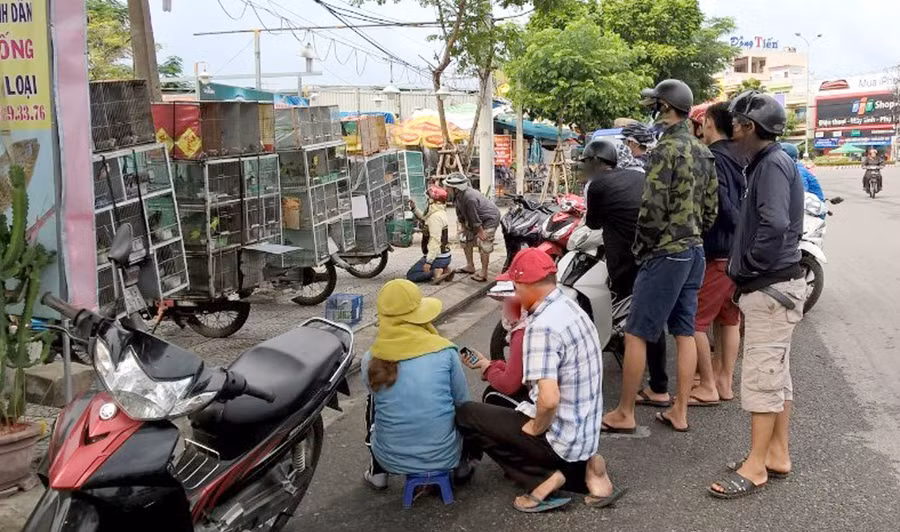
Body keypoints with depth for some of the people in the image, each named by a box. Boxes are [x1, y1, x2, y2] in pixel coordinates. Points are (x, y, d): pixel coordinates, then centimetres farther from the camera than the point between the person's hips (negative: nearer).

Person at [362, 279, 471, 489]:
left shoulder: (371, 360, -10)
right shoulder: (445, 351, -12)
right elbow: (462, 402, 0)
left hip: (392, 460, 1)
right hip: (444, 457, 0)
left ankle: (378, 472, 28)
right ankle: (461, 465, 31)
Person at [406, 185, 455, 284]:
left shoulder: (435, 216, -23)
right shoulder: (440, 212, 7)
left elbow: (435, 241, -28)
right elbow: (425, 218, 28)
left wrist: (428, 262, -30)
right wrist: (414, 208, 14)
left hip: (437, 257, -9)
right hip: (444, 255, 9)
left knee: (411, 275, -1)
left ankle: (437, 271, -14)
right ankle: (444, 269, 6)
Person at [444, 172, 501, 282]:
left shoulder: (470, 197, -37)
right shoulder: (458, 195, -8)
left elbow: (475, 218, -28)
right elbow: (460, 213, 5)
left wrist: (481, 232, -20)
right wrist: (463, 227, 10)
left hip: (489, 219, -10)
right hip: (479, 219, 10)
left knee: (483, 245, -13)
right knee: (467, 240, 16)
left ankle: (483, 274, -5)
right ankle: (470, 266, 29)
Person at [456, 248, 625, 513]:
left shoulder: (542, 326, -25)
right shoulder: (570, 307, 4)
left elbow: (549, 399, -33)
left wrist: (534, 428, -14)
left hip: (561, 435, -8)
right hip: (586, 430, 9)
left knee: (465, 415, 1)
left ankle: (544, 478, -3)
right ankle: (583, 466, 10)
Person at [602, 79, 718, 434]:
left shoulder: (666, 149, -15)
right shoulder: (703, 153, 12)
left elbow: (653, 208, -20)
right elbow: (711, 207, 15)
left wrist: (640, 248, -7)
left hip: (665, 254, -9)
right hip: (695, 252, 9)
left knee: (635, 334, -1)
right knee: (684, 333, 12)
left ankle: (624, 414, 6)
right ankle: (679, 412, 19)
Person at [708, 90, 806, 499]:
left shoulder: (773, 164, -16)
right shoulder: (769, 162, 15)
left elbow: (775, 224, -30)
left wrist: (748, 265, -18)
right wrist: (747, 268, 11)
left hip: (771, 287, -10)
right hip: (773, 285, 10)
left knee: (761, 377, -5)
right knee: (776, 373, 15)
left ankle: (755, 466, 3)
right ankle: (777, 454, 26)